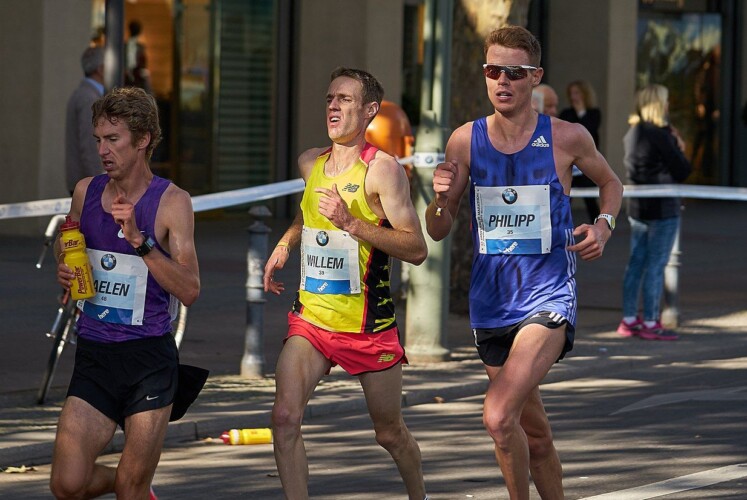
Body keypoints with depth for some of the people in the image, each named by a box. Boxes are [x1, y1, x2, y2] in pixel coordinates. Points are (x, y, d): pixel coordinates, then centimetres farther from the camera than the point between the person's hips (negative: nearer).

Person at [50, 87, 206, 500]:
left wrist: (140, 240, -25)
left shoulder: (171, 202, -7)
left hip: (149, 357, -4)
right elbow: (66, 250, 25)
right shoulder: (85, 192, 6)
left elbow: (189, 290, -15)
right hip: (94, 356, 4)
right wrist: (65, 272, 2)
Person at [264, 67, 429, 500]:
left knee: (390, 433, 10)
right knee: (285, 416, -16)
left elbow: (417, 250, -19)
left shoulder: (382, 169, -12)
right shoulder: (310, 163, 7)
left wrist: (351, 223, -25)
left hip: (369, 324, -4)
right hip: (311, 317, 4)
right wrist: (285, 244, 14)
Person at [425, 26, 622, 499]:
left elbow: (610, 182, 16)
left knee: (499, 417, -24)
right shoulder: (466, 141, 1)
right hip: (491, 303, 4)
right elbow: (438, 231, 7)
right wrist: (440, 197, -15)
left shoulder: (567, 138, -5)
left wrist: (604, 225, -4)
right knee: (535, 435, 16)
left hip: (548, 299, -4)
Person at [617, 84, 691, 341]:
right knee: (656, 266, -3)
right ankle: (650, 323, -1)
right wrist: (679, 149, 4)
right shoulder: (661, 135, -17)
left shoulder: (632, 134, 8)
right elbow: (682, 171, -14)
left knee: (636, 262, 12)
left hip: (637, 206, 8)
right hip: (662, 207, -8)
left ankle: (629, 320, 16)